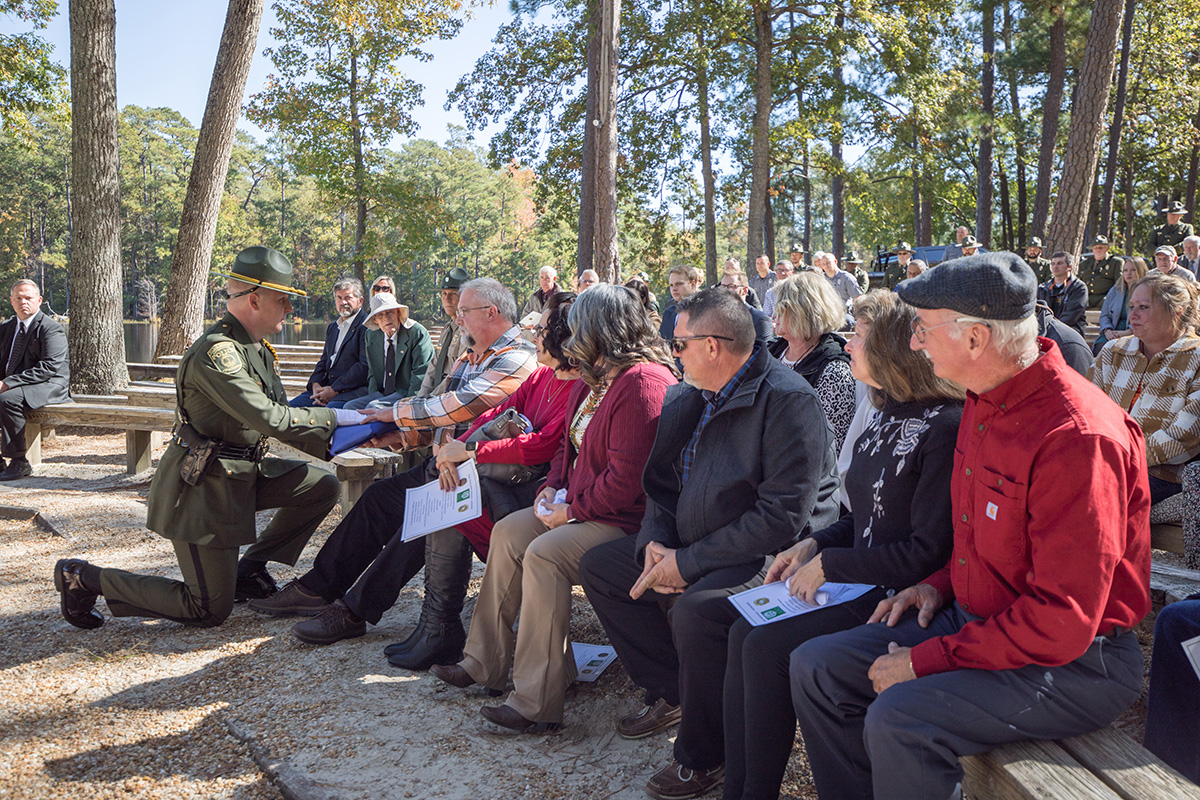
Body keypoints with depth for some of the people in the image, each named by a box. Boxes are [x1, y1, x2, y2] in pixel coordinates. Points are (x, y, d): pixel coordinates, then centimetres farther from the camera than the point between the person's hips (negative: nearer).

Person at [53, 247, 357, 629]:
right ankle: (85, 578, 12)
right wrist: (335, 417, -19)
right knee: (211, 610, -1)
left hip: (243, 471, 9)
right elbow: (269, 419, -29)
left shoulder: (257, 348, 8)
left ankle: (249, 568, 14)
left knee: (323, 486, 2)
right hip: (201, 484, -9)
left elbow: (277, 415, 10)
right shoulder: (216, 352, -24)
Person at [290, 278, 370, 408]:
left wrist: (334, 390, -16)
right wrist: (315, 384, 1)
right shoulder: (332, 327, 25)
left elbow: (364, 366, -14)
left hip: (353, 391, -8)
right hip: (327, 387, 8)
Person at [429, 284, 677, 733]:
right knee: (508, 532, 4)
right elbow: (570, 443, 23)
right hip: (579, 505, 11)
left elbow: (626, 480, -25)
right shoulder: (594, 380, 12)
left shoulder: (643, 383, -22)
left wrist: (572, 510, -16)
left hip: (625, 518, -11)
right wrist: (552, 487, 5)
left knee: (543, 554, -27)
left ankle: (536, 704, -20)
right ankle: (485, 662, 12)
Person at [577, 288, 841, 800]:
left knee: (693, 610, -35)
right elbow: (662, 485, 15)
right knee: (598, 567, 8)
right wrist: (655, 545, -7)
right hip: (689, 547, 9)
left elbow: (783, 517, -25)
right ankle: (671, 692, 16)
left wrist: (688, 563, -22)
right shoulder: (687, 398, 8)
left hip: (769, 556, -9)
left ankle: (702, 757, -9)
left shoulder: (787, 401, -19)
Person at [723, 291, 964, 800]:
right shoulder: (887, 418, 11)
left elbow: (927, 552, -20)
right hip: (858, 582, 9)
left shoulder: (945, 428, -18)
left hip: (900, 599, -9)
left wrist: (828, 565, -15)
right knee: (744, 634, -8)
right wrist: (816, 543, 5)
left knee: (767, 647, -19)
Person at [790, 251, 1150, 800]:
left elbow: (1062, 620, -26)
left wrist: (928, 660, -22)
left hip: (1071, 662, -9)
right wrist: (942, 584, 4)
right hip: (976, 619, 9)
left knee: (898, 720, -30)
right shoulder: (985, 401, 5)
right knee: (815, 667, 1)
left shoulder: (1076, 437, -26)